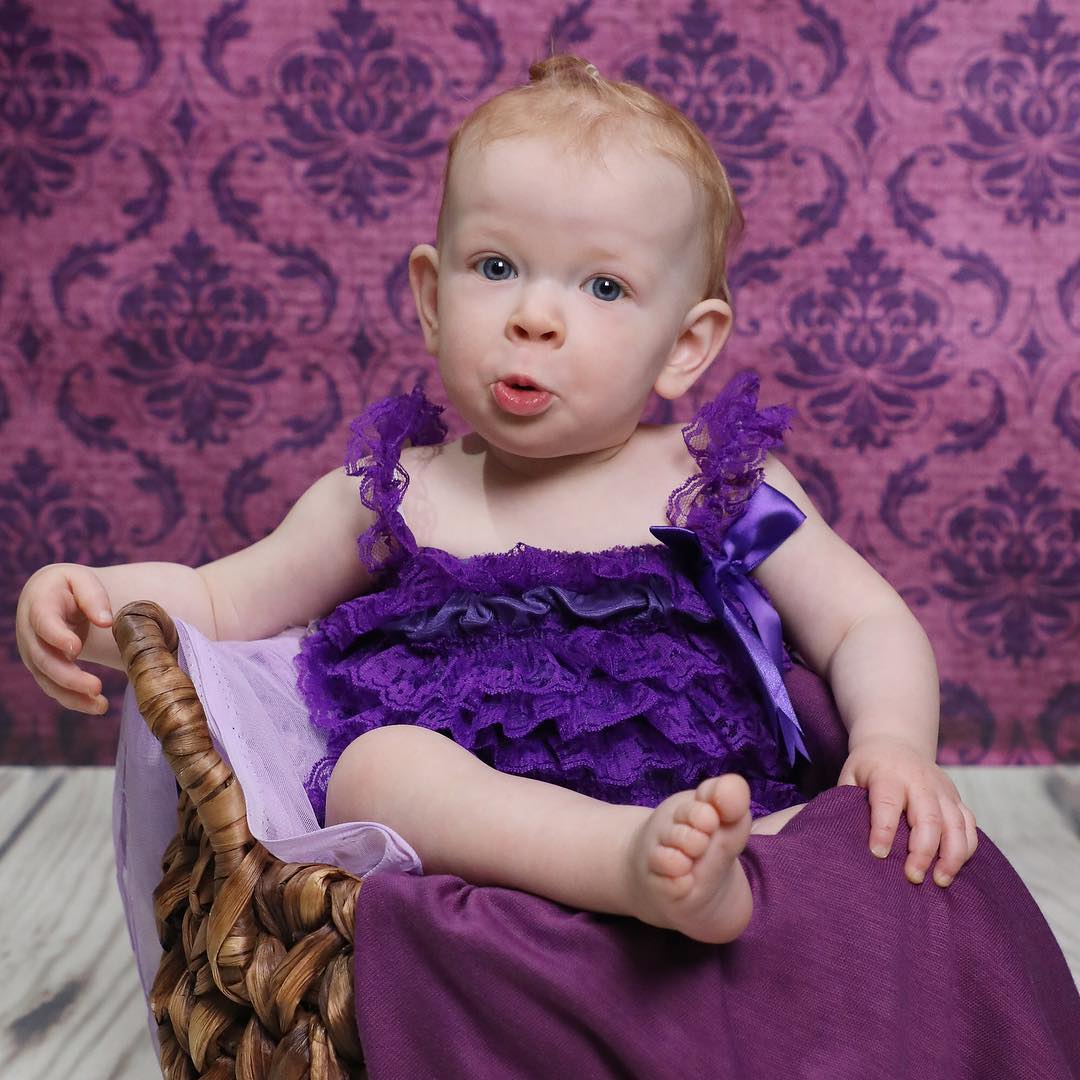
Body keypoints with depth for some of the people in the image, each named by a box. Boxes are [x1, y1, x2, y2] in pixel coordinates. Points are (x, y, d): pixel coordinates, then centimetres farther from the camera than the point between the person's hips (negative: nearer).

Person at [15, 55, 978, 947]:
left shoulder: (722, 486, 6)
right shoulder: (394, 496, 10)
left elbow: (872, 626, 7)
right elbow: (220, 601, 16)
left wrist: (894, 741, -15)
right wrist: (96, 598, -5)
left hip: (725, 813, 0)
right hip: (462, 833, 1)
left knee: (882, 830, -24)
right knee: (377, 761, -30)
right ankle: (650, 863, -46)